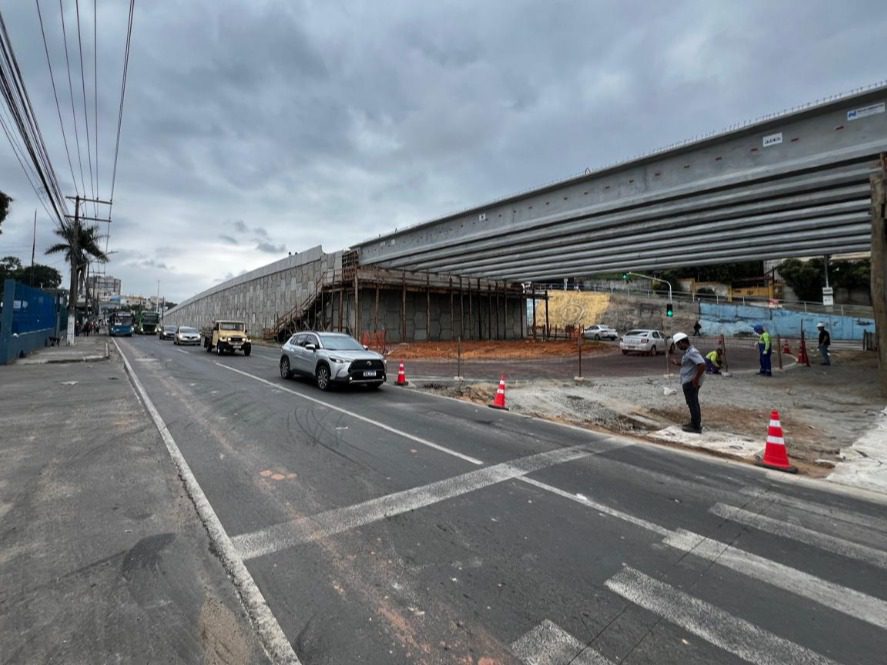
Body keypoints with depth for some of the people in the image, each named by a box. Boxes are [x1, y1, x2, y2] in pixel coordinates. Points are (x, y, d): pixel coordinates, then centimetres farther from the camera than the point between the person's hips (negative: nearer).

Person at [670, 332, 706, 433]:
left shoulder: (692, 352, -19)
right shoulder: (687, 352, 13)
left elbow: (702, 365, -29)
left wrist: (696, 378, -24)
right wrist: (677, 363, 14)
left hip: (691, 383, -11)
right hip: (688, 382, 11)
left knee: (693, 404, -3)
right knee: (693, 404, 19)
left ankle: (696, 427, 3)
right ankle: (694, 423, 31)